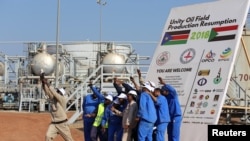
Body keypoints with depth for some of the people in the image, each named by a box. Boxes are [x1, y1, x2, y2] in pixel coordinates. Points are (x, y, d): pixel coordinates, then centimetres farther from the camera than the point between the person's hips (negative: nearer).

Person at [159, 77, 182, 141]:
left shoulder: (173, 95, -7)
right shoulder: (165, 98, 13)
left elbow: (172, 89, -28)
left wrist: (164, 83, -37)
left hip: (176, 117, -8)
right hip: (170, 118, 8)